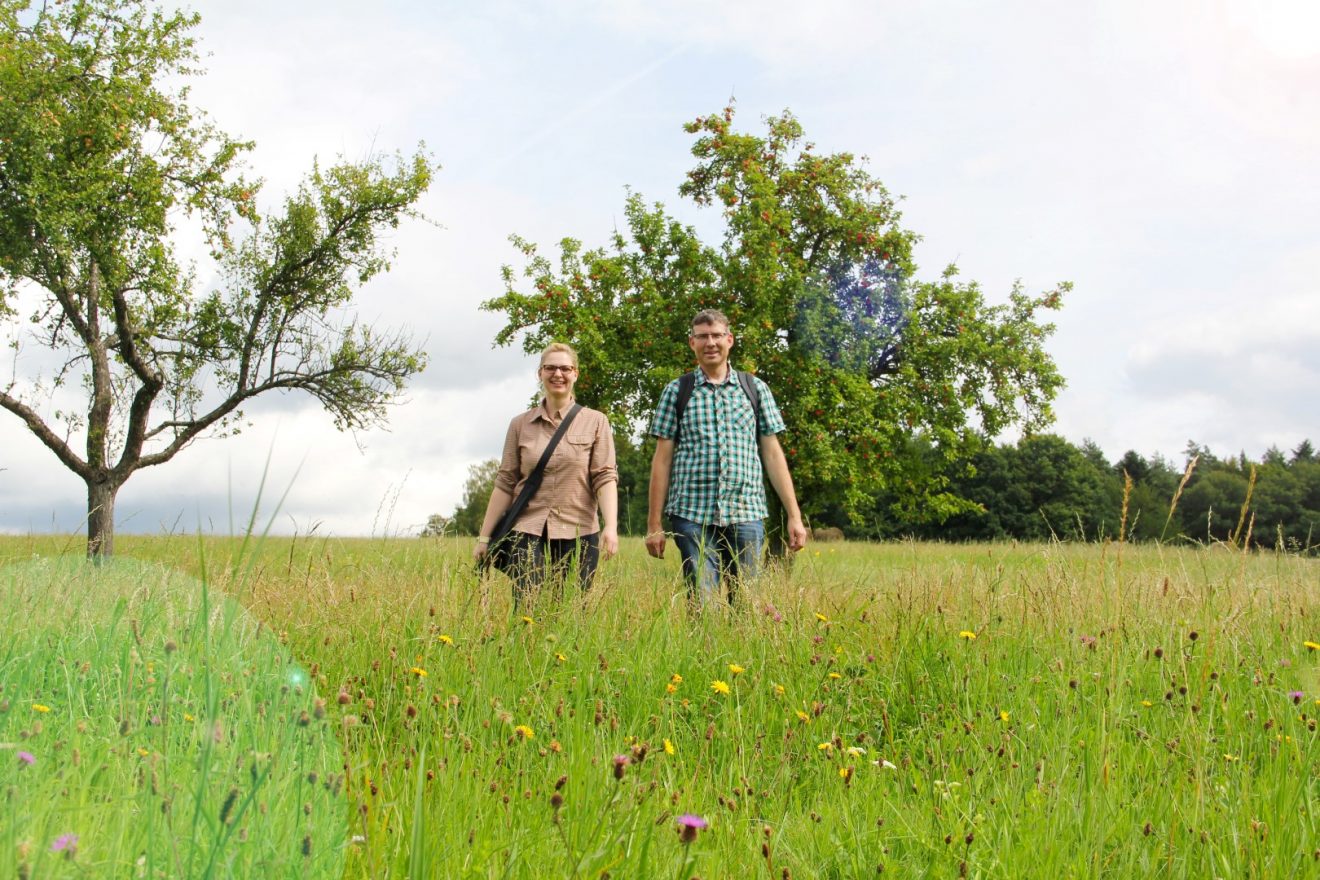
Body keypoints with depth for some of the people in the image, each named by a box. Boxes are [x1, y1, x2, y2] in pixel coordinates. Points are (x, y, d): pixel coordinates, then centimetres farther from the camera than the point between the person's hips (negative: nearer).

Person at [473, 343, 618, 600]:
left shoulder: (595, 422, 6)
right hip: (529, 533, 1)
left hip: (579, 533, -1)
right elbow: (505, 482, 11)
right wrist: (484, 537, 8)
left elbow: (605, 477, -2)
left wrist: (611, 526, -16)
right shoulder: (520, 424, 10)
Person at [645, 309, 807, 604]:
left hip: (746, 514, 1)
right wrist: (654, 524, 3)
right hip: (692, 514, -1)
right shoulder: (676, 391, 7)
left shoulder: (756, 389, 11)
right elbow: (662, 459, 7)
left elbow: (773, 453, 10)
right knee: (702, 604, -5)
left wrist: (794, 516, 5)